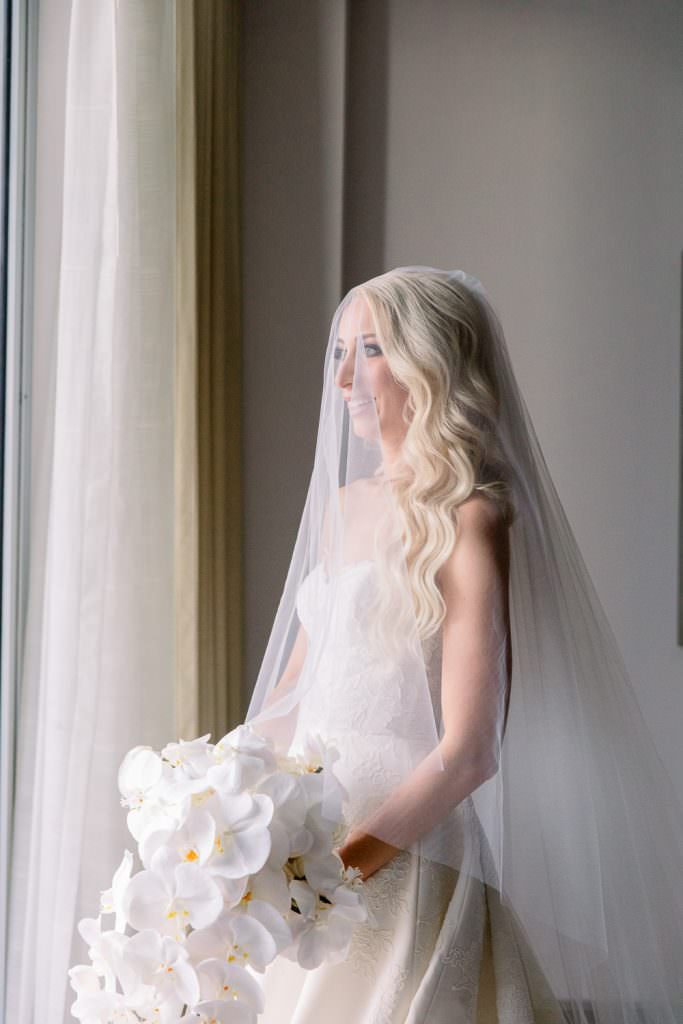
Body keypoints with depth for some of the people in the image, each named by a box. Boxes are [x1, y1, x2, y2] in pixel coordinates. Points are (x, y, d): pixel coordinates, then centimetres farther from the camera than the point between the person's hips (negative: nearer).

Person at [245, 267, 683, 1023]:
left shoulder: (468, 521, -12)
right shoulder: (343, 507, 11)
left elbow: (469, 752, -19)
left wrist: (338, 865, -24)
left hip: (403, 863, -7)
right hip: (306, 848, 7)